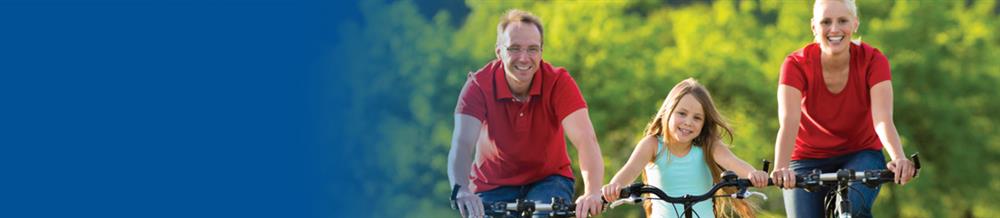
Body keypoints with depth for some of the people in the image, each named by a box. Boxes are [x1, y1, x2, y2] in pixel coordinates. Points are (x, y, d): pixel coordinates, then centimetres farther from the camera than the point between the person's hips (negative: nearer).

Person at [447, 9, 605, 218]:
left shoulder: (558, 82, -20)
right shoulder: (478, 86, -19)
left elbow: (585, 139, -31)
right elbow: (462, 144, -31)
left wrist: (592, 193, -50)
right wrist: (461, 190, -53)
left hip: (548, 179, -1)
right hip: (494, 186, 1)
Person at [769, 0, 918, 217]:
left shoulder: (872, 60, -15)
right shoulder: (796, 65, -17)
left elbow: (883, 119, -28)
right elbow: (788, 123, -31)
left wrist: (899, 158, -49)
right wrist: (780, 169, -50)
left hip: (861, 155, -1)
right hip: (808, 160, 1)